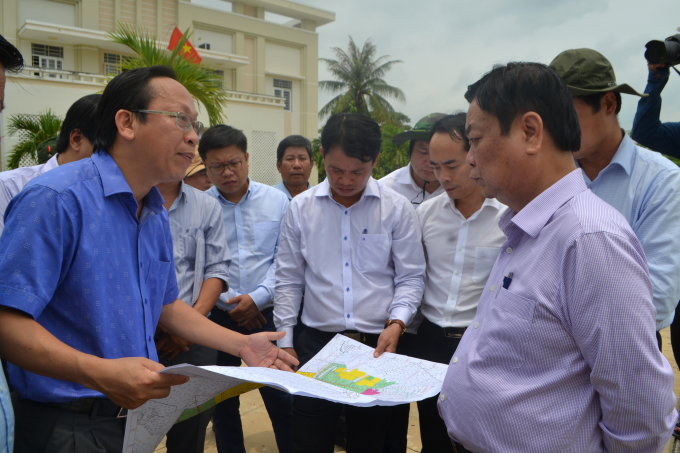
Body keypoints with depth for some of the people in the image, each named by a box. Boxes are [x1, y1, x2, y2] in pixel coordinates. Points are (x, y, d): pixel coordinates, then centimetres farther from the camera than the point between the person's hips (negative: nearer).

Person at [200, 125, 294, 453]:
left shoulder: (277, 201, 1)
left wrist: (258, 297, -12)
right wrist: (228, 303, -8)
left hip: (267, 314, 0)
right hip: (217, 317, 1)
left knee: (282, 399, 3)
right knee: (221, 402, 14)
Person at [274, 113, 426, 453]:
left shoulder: (397, 209, -3)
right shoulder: (300, 208, 1)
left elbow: (410, 278, 2)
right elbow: (289, 281, 6)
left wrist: (396, 323, -13)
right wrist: (284, 341, 4)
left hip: (377, 344, 0)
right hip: (316, 341, 1)